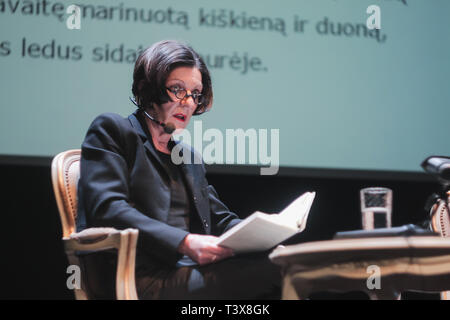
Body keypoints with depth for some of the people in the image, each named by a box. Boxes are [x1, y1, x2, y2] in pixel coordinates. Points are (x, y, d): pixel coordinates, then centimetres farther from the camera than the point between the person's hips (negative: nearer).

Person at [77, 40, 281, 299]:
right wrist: (184, 243, -21)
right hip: (146, 280, -7)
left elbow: (220, 218, 24)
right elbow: (107, 210, -7)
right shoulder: (111, 130, 8)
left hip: (196, 273, 7)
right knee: (271, 273, -31)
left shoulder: (190, 157, 31)